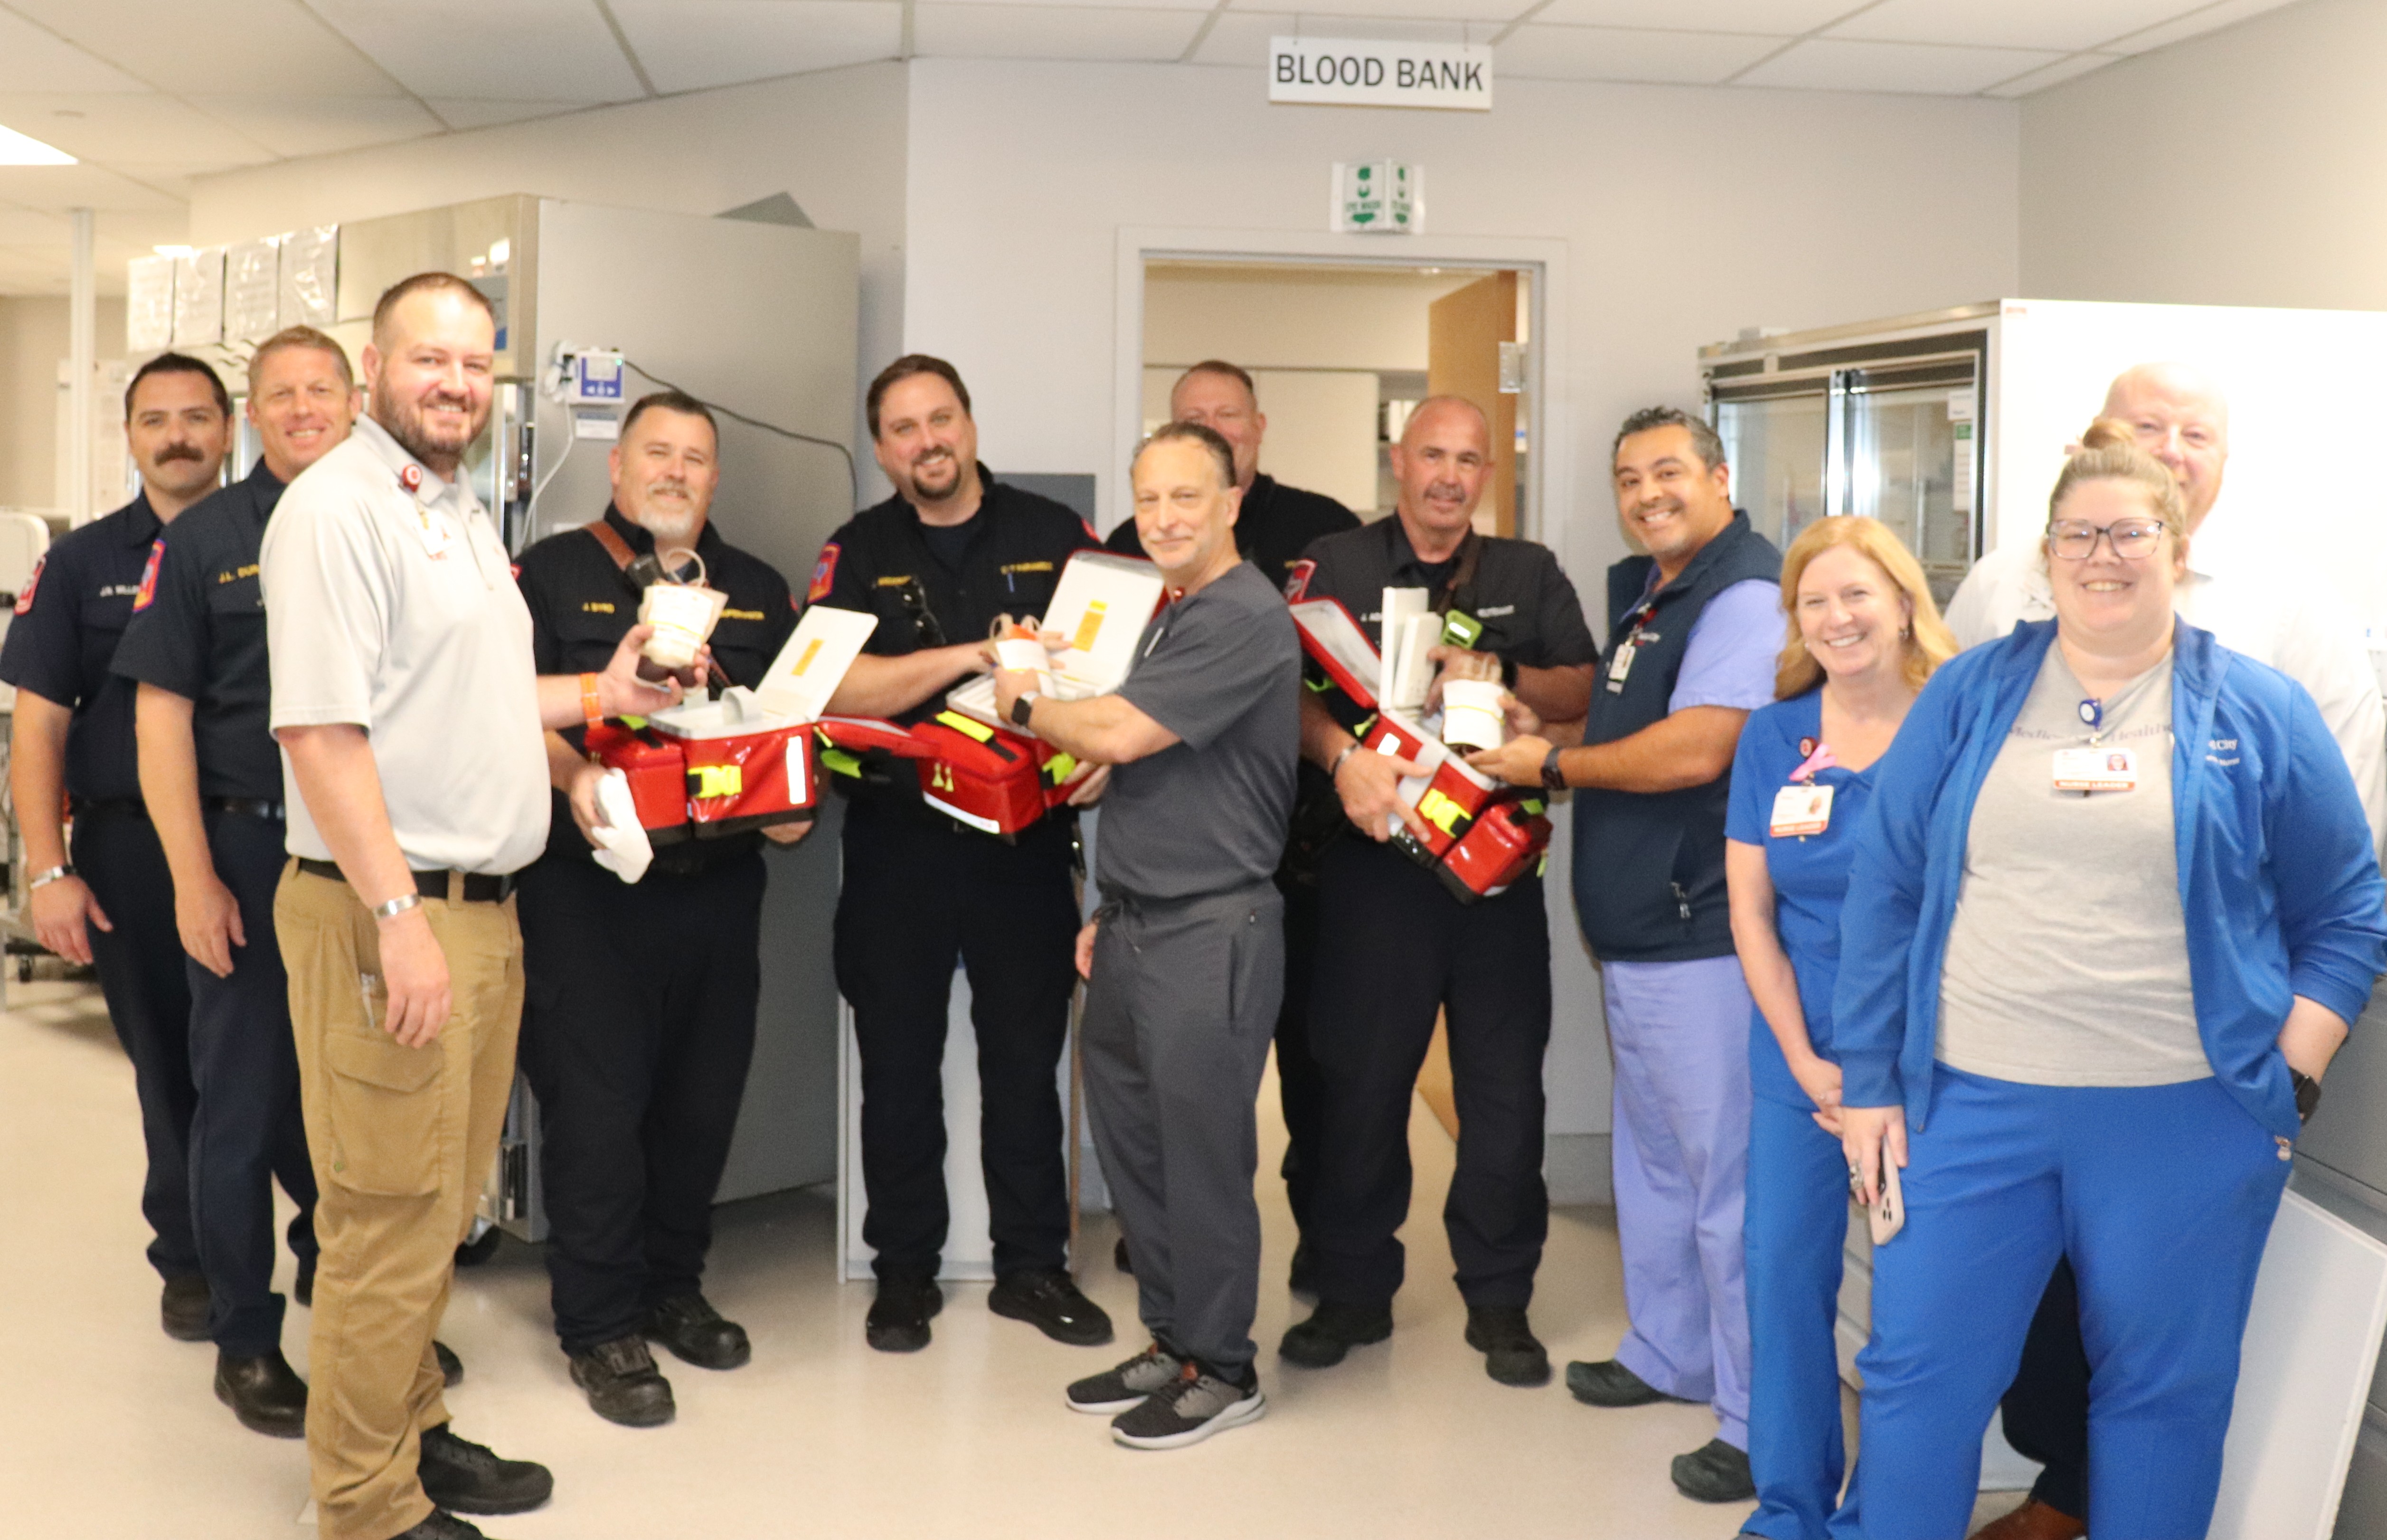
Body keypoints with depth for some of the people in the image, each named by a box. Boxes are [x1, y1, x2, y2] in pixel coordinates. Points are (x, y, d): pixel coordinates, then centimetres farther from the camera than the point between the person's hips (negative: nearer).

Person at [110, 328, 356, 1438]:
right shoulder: (204, 539, 0)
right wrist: (194, 877, -10)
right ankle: (247, 1340, 19)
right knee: (244, 1102, 5)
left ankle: (334, 1267, 38)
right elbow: (161, 716, -3)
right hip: (248, 851, -2)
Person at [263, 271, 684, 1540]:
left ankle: (411, 1430, 32)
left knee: (442, 1206, 17)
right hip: (386, 913, -9)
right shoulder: (336, 507, -12)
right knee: (391, 1220, -1)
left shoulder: (464, 517, 18)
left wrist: (598, 696, 19)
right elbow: (320, 728, -20)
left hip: (482, 910, 9)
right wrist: (399, 915, -24)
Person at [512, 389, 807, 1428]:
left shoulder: (758, 591, 17)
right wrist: (572, 777, -23)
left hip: (720, 883, 5)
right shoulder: (554, 572, 4)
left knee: (703, 1098, 11)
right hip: (588, 884, -4)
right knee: (595, 1101, -1)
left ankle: (672, 1286, 28)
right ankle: (600, 1324, 11)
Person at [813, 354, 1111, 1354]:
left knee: (1027, 1055, 7)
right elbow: (835, 687, -10)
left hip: (1026, 835, 0)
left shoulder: (1053, 535, 5)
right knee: (898, 1063, 8)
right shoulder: (857, 553, 4)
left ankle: (1033, 1264, 20)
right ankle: (904, 1270, 21)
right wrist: (974, 653, -19)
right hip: (896, 837, 0)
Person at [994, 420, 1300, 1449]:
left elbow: (1119, 734, -22)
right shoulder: (1173, 616, 17)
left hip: (1211, 931, -10)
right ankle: (1170, 1343, 28)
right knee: (1133, 1143, 15)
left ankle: (1221, 1372, 15)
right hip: (1140, 924, 10)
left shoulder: (1245, 620, -15)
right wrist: (1113, 910, 19)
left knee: (1202, 1154, 0)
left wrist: (1024, 705, -3)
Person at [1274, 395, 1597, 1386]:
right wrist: (1342, 756, -24)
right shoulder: (1337, 566, 6)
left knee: (1505, 1083, 4)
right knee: (1360, 1080, 4)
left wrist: (1497, 675, -13)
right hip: (1374, 857, -1)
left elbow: (1583, 693, 5)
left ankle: (1498, 1297, 19)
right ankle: (1354, 1291, 19)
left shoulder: (1529, 576, 14)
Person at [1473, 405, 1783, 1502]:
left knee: (1727, 1177, -3)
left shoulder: (1745, 594, -15)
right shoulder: (1642, 590, 15)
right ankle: (1671, 1354, 38)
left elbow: (1692, 753, -24)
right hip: (1634, 936, 10)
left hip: (1703, 939, -10)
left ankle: (1764, 1424, 7)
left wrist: (1553, 765, -11)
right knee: (1654, 1160, 21)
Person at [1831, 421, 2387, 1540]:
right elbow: (1885, 892, 5)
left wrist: (2290, 1084, -4)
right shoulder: (1968, 697, 5)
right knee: (1919, 1377, 5)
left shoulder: (2261, 714, 3)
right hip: (1972, 1104, 1)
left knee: (2163, 1394, 12)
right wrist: (1870, 1083, 2)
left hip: (2187, 1120, 0)